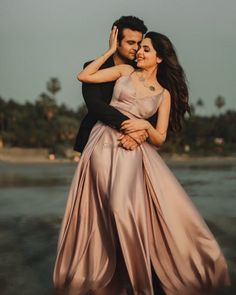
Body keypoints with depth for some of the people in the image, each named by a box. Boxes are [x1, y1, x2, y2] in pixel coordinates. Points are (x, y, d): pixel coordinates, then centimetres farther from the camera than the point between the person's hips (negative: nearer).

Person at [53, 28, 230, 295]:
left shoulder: (164, 94, 12)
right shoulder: (125, 71, 12)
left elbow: (159, 138, 9)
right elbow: (83, 76, 6)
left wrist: (145, 126, -12)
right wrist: (111, 50, 10)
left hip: (133, 150, -1)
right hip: (103, 143, 1)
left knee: (123, 208, -19)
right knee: (102, 213, -6)